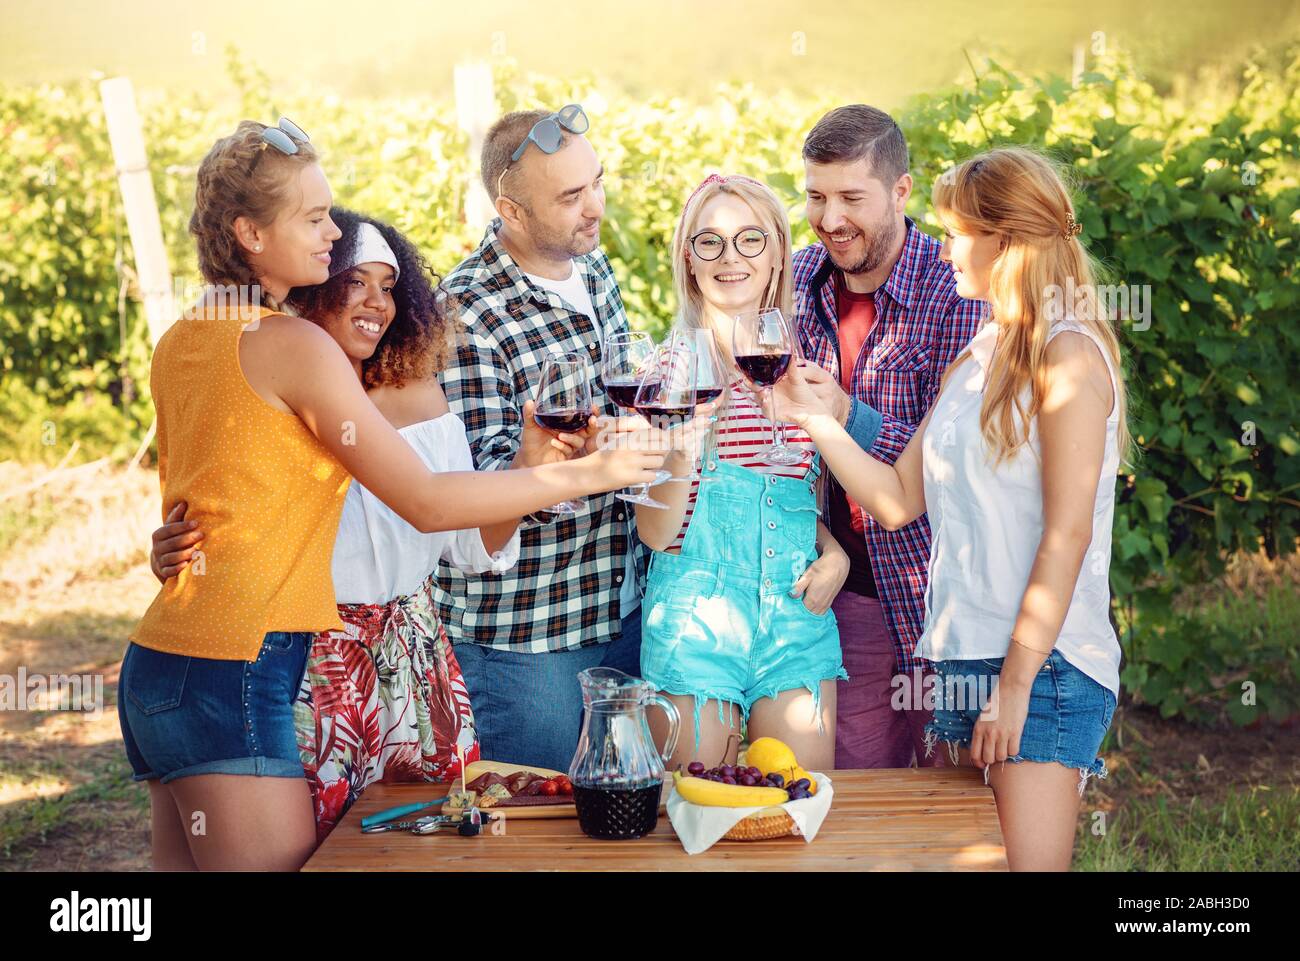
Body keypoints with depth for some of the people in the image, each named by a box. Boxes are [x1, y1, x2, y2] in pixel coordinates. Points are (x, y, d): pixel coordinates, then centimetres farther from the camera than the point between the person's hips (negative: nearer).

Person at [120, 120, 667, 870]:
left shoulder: (180, 343, 13)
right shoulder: (293, 345, -12)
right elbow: (427, 502, -14)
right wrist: (583, 474, -7)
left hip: (156, 666, 9)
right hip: (232, 675, -9)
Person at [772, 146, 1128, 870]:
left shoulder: (1067, 355, -8)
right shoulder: (974, 361, 17)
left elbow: (1067, 533, -14)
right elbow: (898, 501, 14)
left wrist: (1016, 682, -16)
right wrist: (815, 418, 6)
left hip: (1045, 663, -7)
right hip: (965, 659, 8)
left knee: (1027, 862, -10)